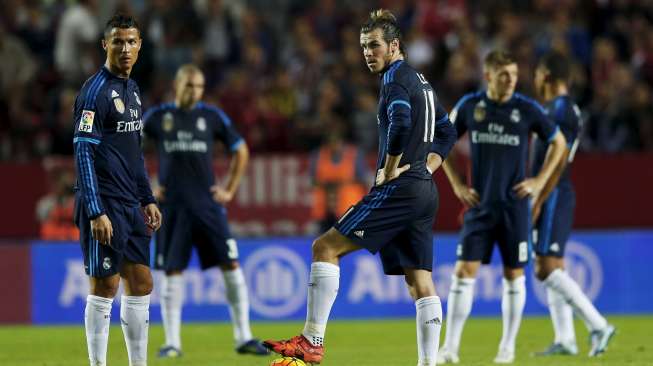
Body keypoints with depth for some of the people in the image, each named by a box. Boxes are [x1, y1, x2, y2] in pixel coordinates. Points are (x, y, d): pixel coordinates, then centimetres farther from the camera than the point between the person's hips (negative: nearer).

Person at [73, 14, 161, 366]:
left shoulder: (131, 89, 15)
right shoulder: (95, 90, -12)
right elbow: (83, 154, -17)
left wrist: (147, 199, 19)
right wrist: (96, 213, -22)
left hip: (131, 205, 9)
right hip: (104, 206, -9)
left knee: (141, 284, 9)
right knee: (105, 286, -5)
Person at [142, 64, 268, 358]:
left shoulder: (212, 116, 6)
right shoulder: (158, 117, 3)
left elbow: (241, 151, 16)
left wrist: (230, 190, 9)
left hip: (207, 204, 1)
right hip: (172, 206, -1)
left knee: (231, 267, -6)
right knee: (172, 273, -1)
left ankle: (243, 338, 0)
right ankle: (172, 342, 6)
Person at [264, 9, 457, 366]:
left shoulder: (396, 77, -9)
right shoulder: (420, 81, 20)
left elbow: (400, 124, -27)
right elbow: (446, 133, 29)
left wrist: (390, 170, -16)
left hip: (398, 189, -10)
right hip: (425, 193, 10)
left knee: (326, 247, -7)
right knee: (421, 282, 6)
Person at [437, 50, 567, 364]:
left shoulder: (527, 109, -4)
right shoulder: (469, 106, 0)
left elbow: (558, 142, 9)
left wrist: (539, 181, 1)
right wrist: (457, 185, 6)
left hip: (514, 205, 0)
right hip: (479, 205, 1)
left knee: (514, 275, 4)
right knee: (464, 271, -7)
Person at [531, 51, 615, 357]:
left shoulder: (560, 110, -15)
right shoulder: (559, 108, 17)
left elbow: (558, 162, -20)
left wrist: (537, 202, -21)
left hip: (552, 196, -10)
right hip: (555, 197, 10)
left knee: (547, 269, -13)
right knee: (552, 268, 9)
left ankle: (598, 326, -16)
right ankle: (565, 340, 9)